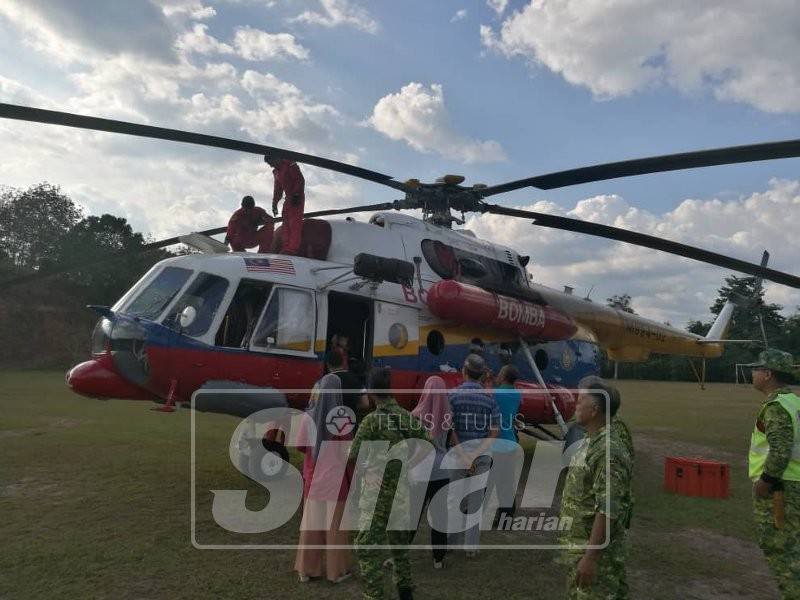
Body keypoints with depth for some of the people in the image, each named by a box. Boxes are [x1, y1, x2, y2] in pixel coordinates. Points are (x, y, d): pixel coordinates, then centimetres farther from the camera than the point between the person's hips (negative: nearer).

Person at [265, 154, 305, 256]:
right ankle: (286, 247, 2)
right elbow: (277, 189, 23)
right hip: (288, 198, 9)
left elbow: (300, 180, -16)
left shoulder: (290, 165, -9)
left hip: (297, 197, -9)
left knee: (294, 223, -15)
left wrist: (296, 195, -23)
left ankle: (293, 248, -19)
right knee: (286, 223, 3)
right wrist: (274, 203, 15)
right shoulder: (276, 172, 17)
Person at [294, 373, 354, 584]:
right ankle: (337, 571, 21)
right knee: (335, 525, 10)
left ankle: (306, 569, 26)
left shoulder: (309, 417, -7)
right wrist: (351, 479, 1)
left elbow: (301, 446, 4)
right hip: (335, 479, -3)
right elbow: (348, 454, -11)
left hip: (313, 479, 3)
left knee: (311, 523, 15)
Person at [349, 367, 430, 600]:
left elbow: (353, 455, -12)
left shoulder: (372, 420, -16)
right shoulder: (408, 417, -1)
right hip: (402, 491, 6)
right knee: (398, 540, 22)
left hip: (377, 493, -6)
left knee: (367, 546, 4)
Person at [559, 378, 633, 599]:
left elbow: (607, 510, -26)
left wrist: (590, 557, -25)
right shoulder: (589, 442, 8)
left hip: (596, 547, -9)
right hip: (576, 544, 9)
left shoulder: (609, 451, -23)